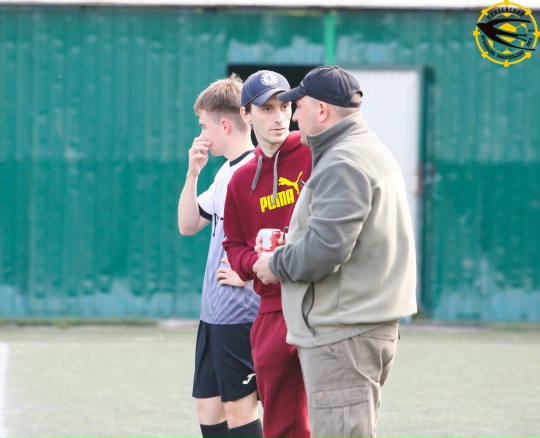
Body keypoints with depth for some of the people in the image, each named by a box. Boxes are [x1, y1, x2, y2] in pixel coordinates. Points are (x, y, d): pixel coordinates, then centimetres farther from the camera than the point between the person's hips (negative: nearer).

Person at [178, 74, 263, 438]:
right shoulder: (225, 172, 15)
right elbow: (188, 225, 17)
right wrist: (193, 173, 7)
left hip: (242, 315, -10)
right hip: (214, 313, 10)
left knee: (239, 408, -5)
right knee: (207, 405, 13)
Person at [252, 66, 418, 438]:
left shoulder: (342, 164, -16)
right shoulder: (373, 151, 19)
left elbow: (324, 249, -24)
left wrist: (276, 266, -7)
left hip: (343, 334, -11)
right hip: (372, 321, 11)